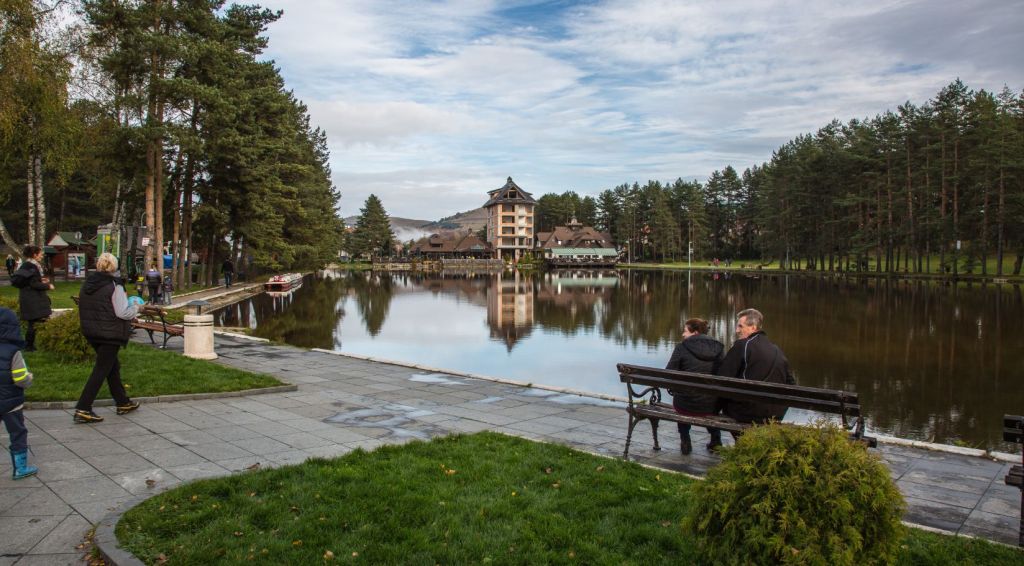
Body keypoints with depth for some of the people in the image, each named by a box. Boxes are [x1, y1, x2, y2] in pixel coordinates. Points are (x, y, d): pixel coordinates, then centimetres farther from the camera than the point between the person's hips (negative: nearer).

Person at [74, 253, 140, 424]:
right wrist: (135, 308, -1)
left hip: (91, 332, 8)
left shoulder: (87, 284, 6)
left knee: (113, 366, 19)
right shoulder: (114, 286, -15)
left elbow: (84, 308, 14)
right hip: (110, 333, -8)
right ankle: (83, 409, -4)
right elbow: (122, 313, -18)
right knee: (101, 370, -1)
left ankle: (123, 403, 29)